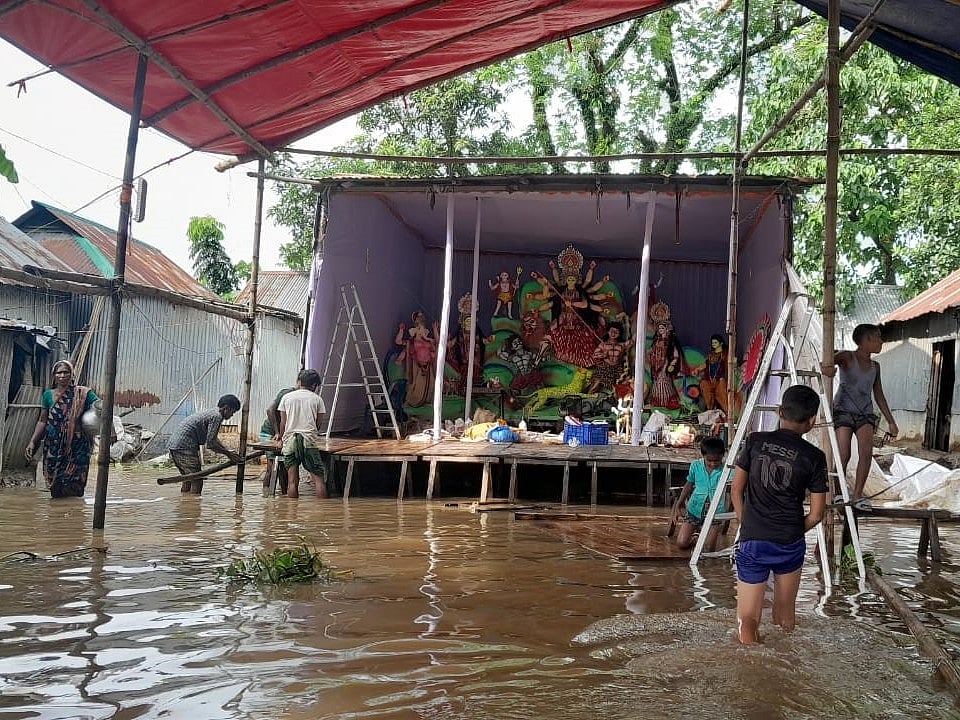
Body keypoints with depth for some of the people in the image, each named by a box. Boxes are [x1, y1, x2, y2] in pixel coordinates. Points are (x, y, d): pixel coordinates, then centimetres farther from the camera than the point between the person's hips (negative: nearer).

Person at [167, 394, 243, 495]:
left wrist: (228, 451, 27)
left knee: (187, 479, 18)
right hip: (185, 446, -11)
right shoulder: (217, 416, -11)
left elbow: (213, 438, 32)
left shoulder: (211, 413, 21)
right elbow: (210, 444, -14)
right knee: (197, 481, -9)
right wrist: (228, 453, -5)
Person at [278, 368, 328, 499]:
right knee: (318, 478, 0)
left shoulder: (286, 397, 10)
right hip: (310, 440, -2)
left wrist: (281, 437, 26)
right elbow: (319, 423, 10)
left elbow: (283, 423, 10)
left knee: (292, 481, 0)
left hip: (290, 440, 2)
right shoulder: (317, 399, 7)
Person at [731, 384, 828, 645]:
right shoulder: (814, 457, -4)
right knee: (785, 615, 17)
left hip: (752, 542, 0)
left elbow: (736, 491, 4)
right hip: (790, 545, 0)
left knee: (747, 620, 4)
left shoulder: (755, 442, -2)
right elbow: (815, 514, 0)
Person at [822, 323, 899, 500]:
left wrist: (891, 421, 19)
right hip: (844, 410, -5)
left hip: (865, 413, 5)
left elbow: (879, 395, 20)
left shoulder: (875, 366, 14)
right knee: (844, 455, -13)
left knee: (867, 451, -15)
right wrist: (826, 367, -50)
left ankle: (857, 494, -6)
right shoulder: (847, 356, -3)